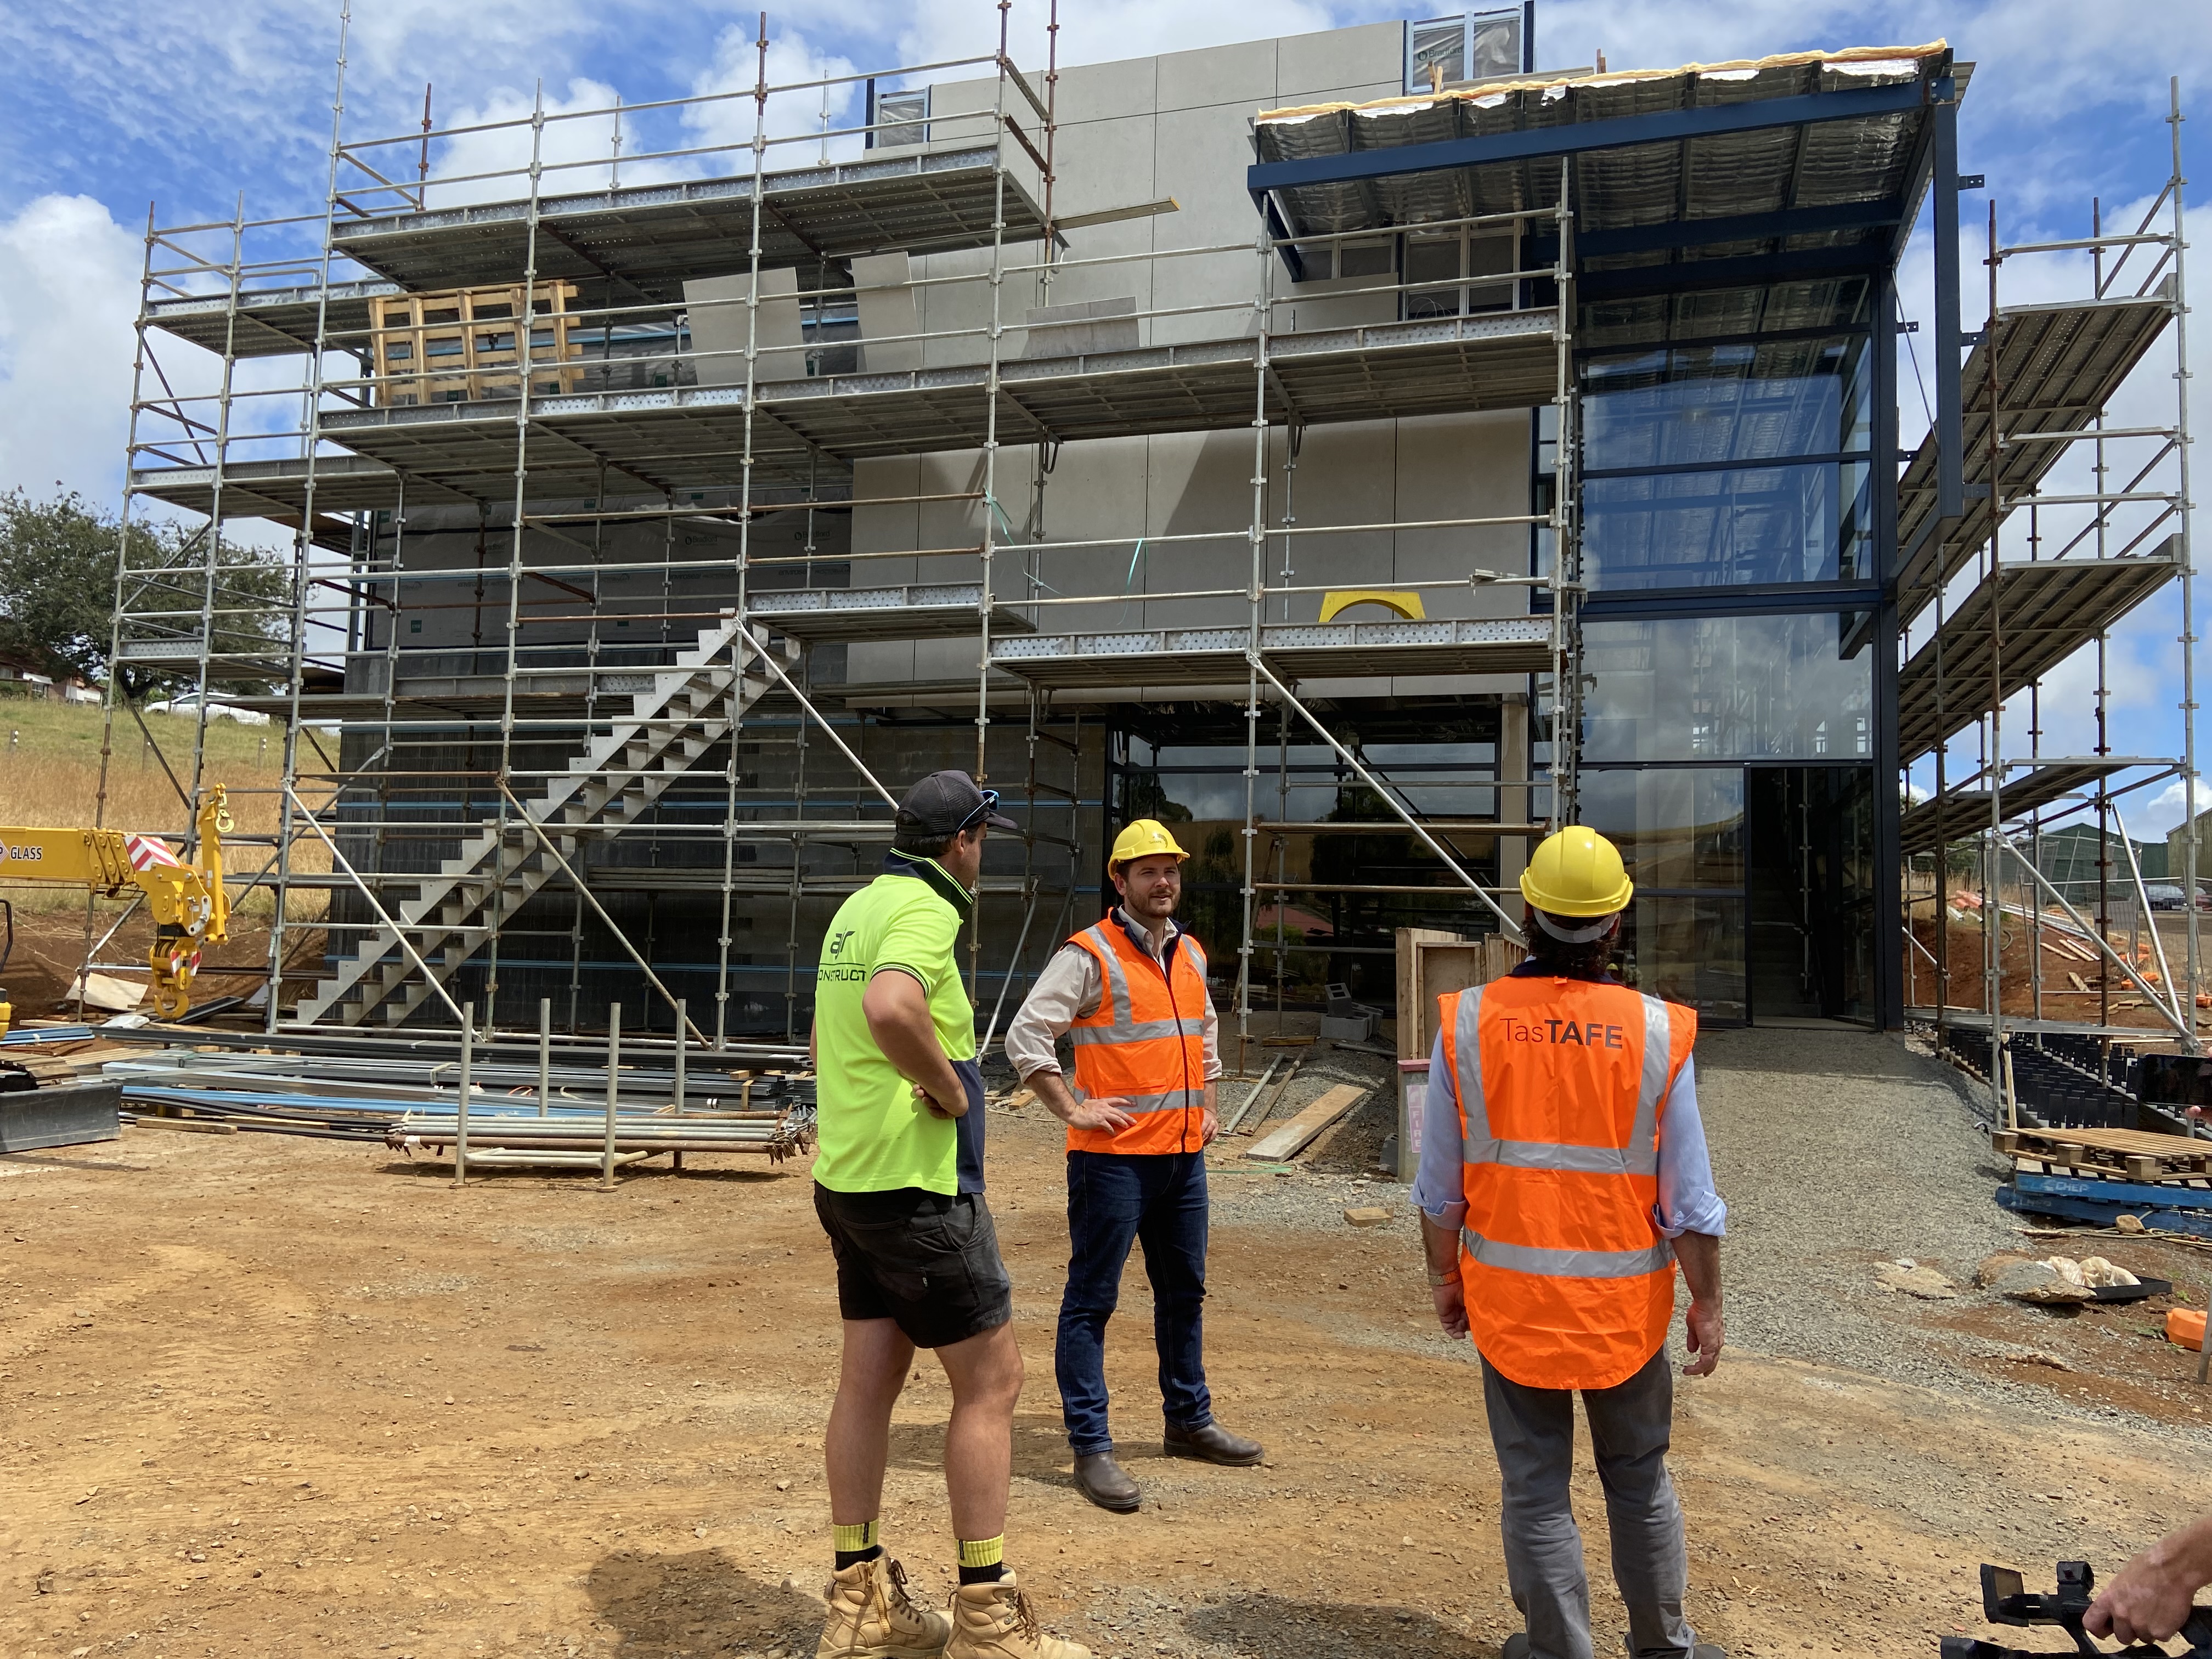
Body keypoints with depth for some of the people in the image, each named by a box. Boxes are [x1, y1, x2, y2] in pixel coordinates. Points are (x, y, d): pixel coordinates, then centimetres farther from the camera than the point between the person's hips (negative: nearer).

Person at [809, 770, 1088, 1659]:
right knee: (990, 1380, 1)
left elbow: (828, 1040, 24)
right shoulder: (924, 910, -17)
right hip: (918, 1185, -9)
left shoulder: (858, 907, 14)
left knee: (869, 1379, 13)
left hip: (848, 1177, 9)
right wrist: (949, 1087, -23)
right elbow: (889, 1008, -38)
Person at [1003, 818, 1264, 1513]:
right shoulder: (1089, 954, -11)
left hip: (1183, 1155, 8)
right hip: (1114, 1156, -8)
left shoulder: (1190, 954, 13)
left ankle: (1189, 1420, 34)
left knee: (1184, 1292, 18)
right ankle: (1091, 1448, 6)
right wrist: (1072, 1110, -16)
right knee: (1092, 1301, -1)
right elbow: (1025, 1037, -15)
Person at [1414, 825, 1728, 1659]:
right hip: (1625, 1306, 1)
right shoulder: (1657, 1032, -11)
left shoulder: (1467, 1023, -10)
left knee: (1535, 1488, 12)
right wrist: (1707, 1304, 5)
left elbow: (1439, 1185, -4)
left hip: (1509, 1299, 0)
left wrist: (1445, 1275, 10)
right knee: (1640, 1481, 21)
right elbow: (1689, 1201, -7)